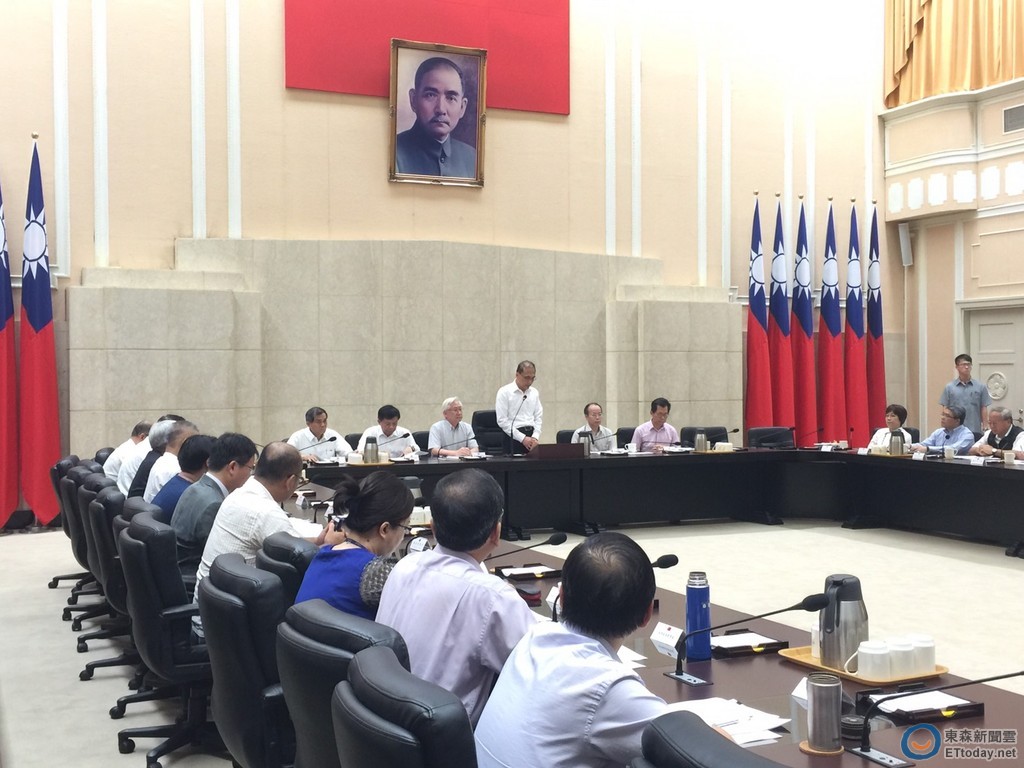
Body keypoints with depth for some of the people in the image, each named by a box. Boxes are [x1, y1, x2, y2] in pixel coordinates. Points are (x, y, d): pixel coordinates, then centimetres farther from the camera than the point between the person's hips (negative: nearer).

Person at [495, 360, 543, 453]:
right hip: (513, 438, -4)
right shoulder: (505, 392, -4)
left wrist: (535, 437, -4)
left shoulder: (534, 392, 12)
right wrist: (523, 438, -14)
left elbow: (539, 417, 14)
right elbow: (502, 421, -10)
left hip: (532, 436, 4)